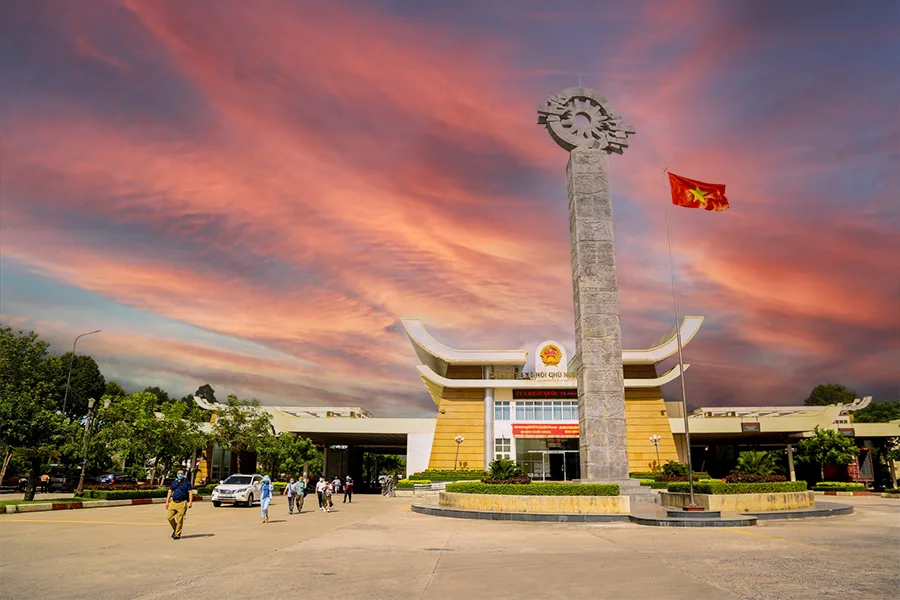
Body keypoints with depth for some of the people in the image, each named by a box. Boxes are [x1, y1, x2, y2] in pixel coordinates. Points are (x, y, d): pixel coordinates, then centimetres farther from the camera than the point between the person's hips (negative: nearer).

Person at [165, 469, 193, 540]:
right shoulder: (174, 482, 15)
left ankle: (177, 534, 5)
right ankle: (175, 529, 21)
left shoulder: (187, 482, 3)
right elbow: (170, 492, 17)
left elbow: (190, 492, -1)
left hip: (182, 503, -4)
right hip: (173, 502, 4)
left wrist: (190, 502, -12)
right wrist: (167, 502, 9)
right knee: (169, 517, -2)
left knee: (179, 519, -5)